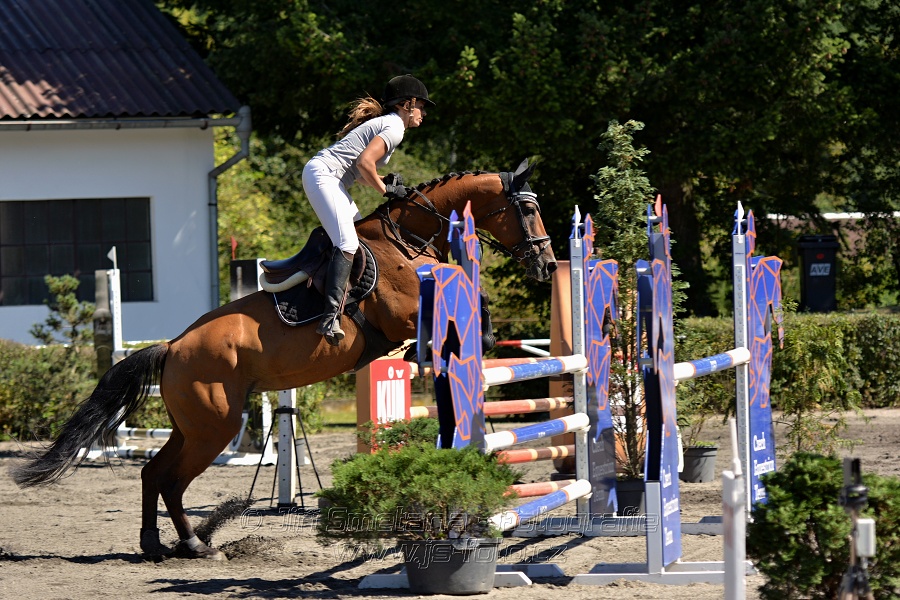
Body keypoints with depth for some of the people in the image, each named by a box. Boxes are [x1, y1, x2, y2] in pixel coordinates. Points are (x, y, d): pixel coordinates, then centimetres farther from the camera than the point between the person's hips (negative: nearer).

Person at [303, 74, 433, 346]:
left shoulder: (384, 123, 23)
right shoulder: (394, 128, -8)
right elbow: (364, 163, -20)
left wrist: (384, 182, 9)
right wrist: (385, 190, -7)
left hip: (328, 180, 11)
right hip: (322, 176, -11)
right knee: (348, 244, -22)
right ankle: (330, 317, -33)